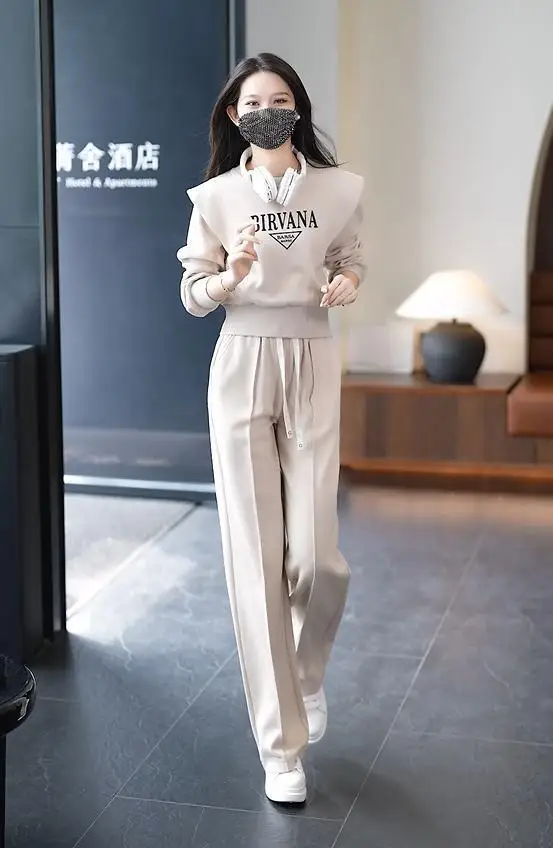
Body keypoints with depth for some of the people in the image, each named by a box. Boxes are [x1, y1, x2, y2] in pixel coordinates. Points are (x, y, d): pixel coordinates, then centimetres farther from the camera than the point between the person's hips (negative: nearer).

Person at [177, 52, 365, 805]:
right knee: (256, 555, -3)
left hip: (312, 366, 1)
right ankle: (281, 744, 8)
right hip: (241, 368, 0)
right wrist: (230, 277, -15)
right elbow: (192, 296, 5)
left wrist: (345, 284, -7)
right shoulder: (216, 196, 1)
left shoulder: (339, 189, 2)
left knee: (316, 556, -6)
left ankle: (306, 673, 31)